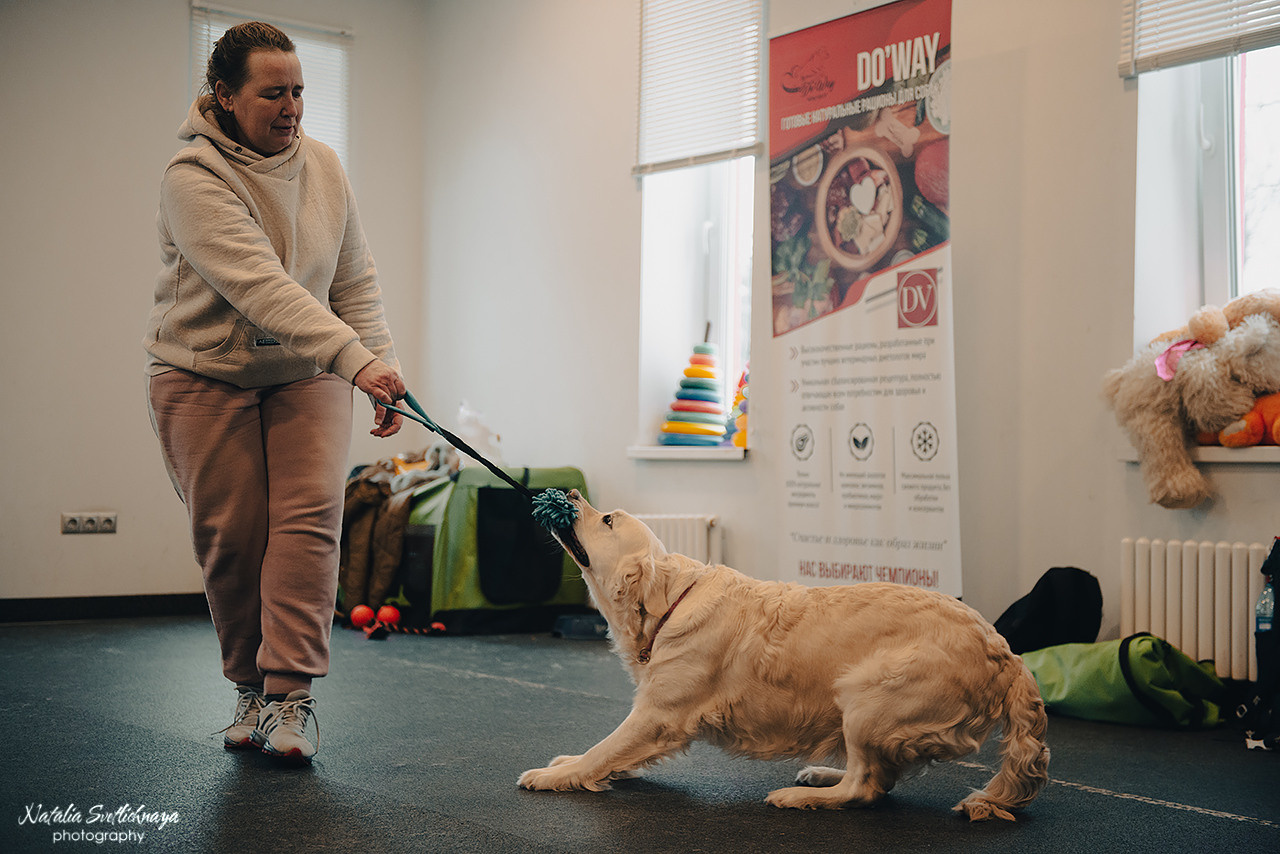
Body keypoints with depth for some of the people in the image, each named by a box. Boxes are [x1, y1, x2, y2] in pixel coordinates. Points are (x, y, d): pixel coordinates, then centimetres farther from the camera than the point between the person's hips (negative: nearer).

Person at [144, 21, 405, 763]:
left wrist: (381, 366, -4)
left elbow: (356, 283, 4)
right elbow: (260, 286, -34)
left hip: (306, 374, 3)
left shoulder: (323, 166, -2)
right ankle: (252, 687, 18)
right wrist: (356, 360, -43)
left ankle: (291, 693, -15)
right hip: (206, 374, -3)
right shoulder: (193, 179, -20)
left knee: (310, 516, -14)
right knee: (232, 537, -1)